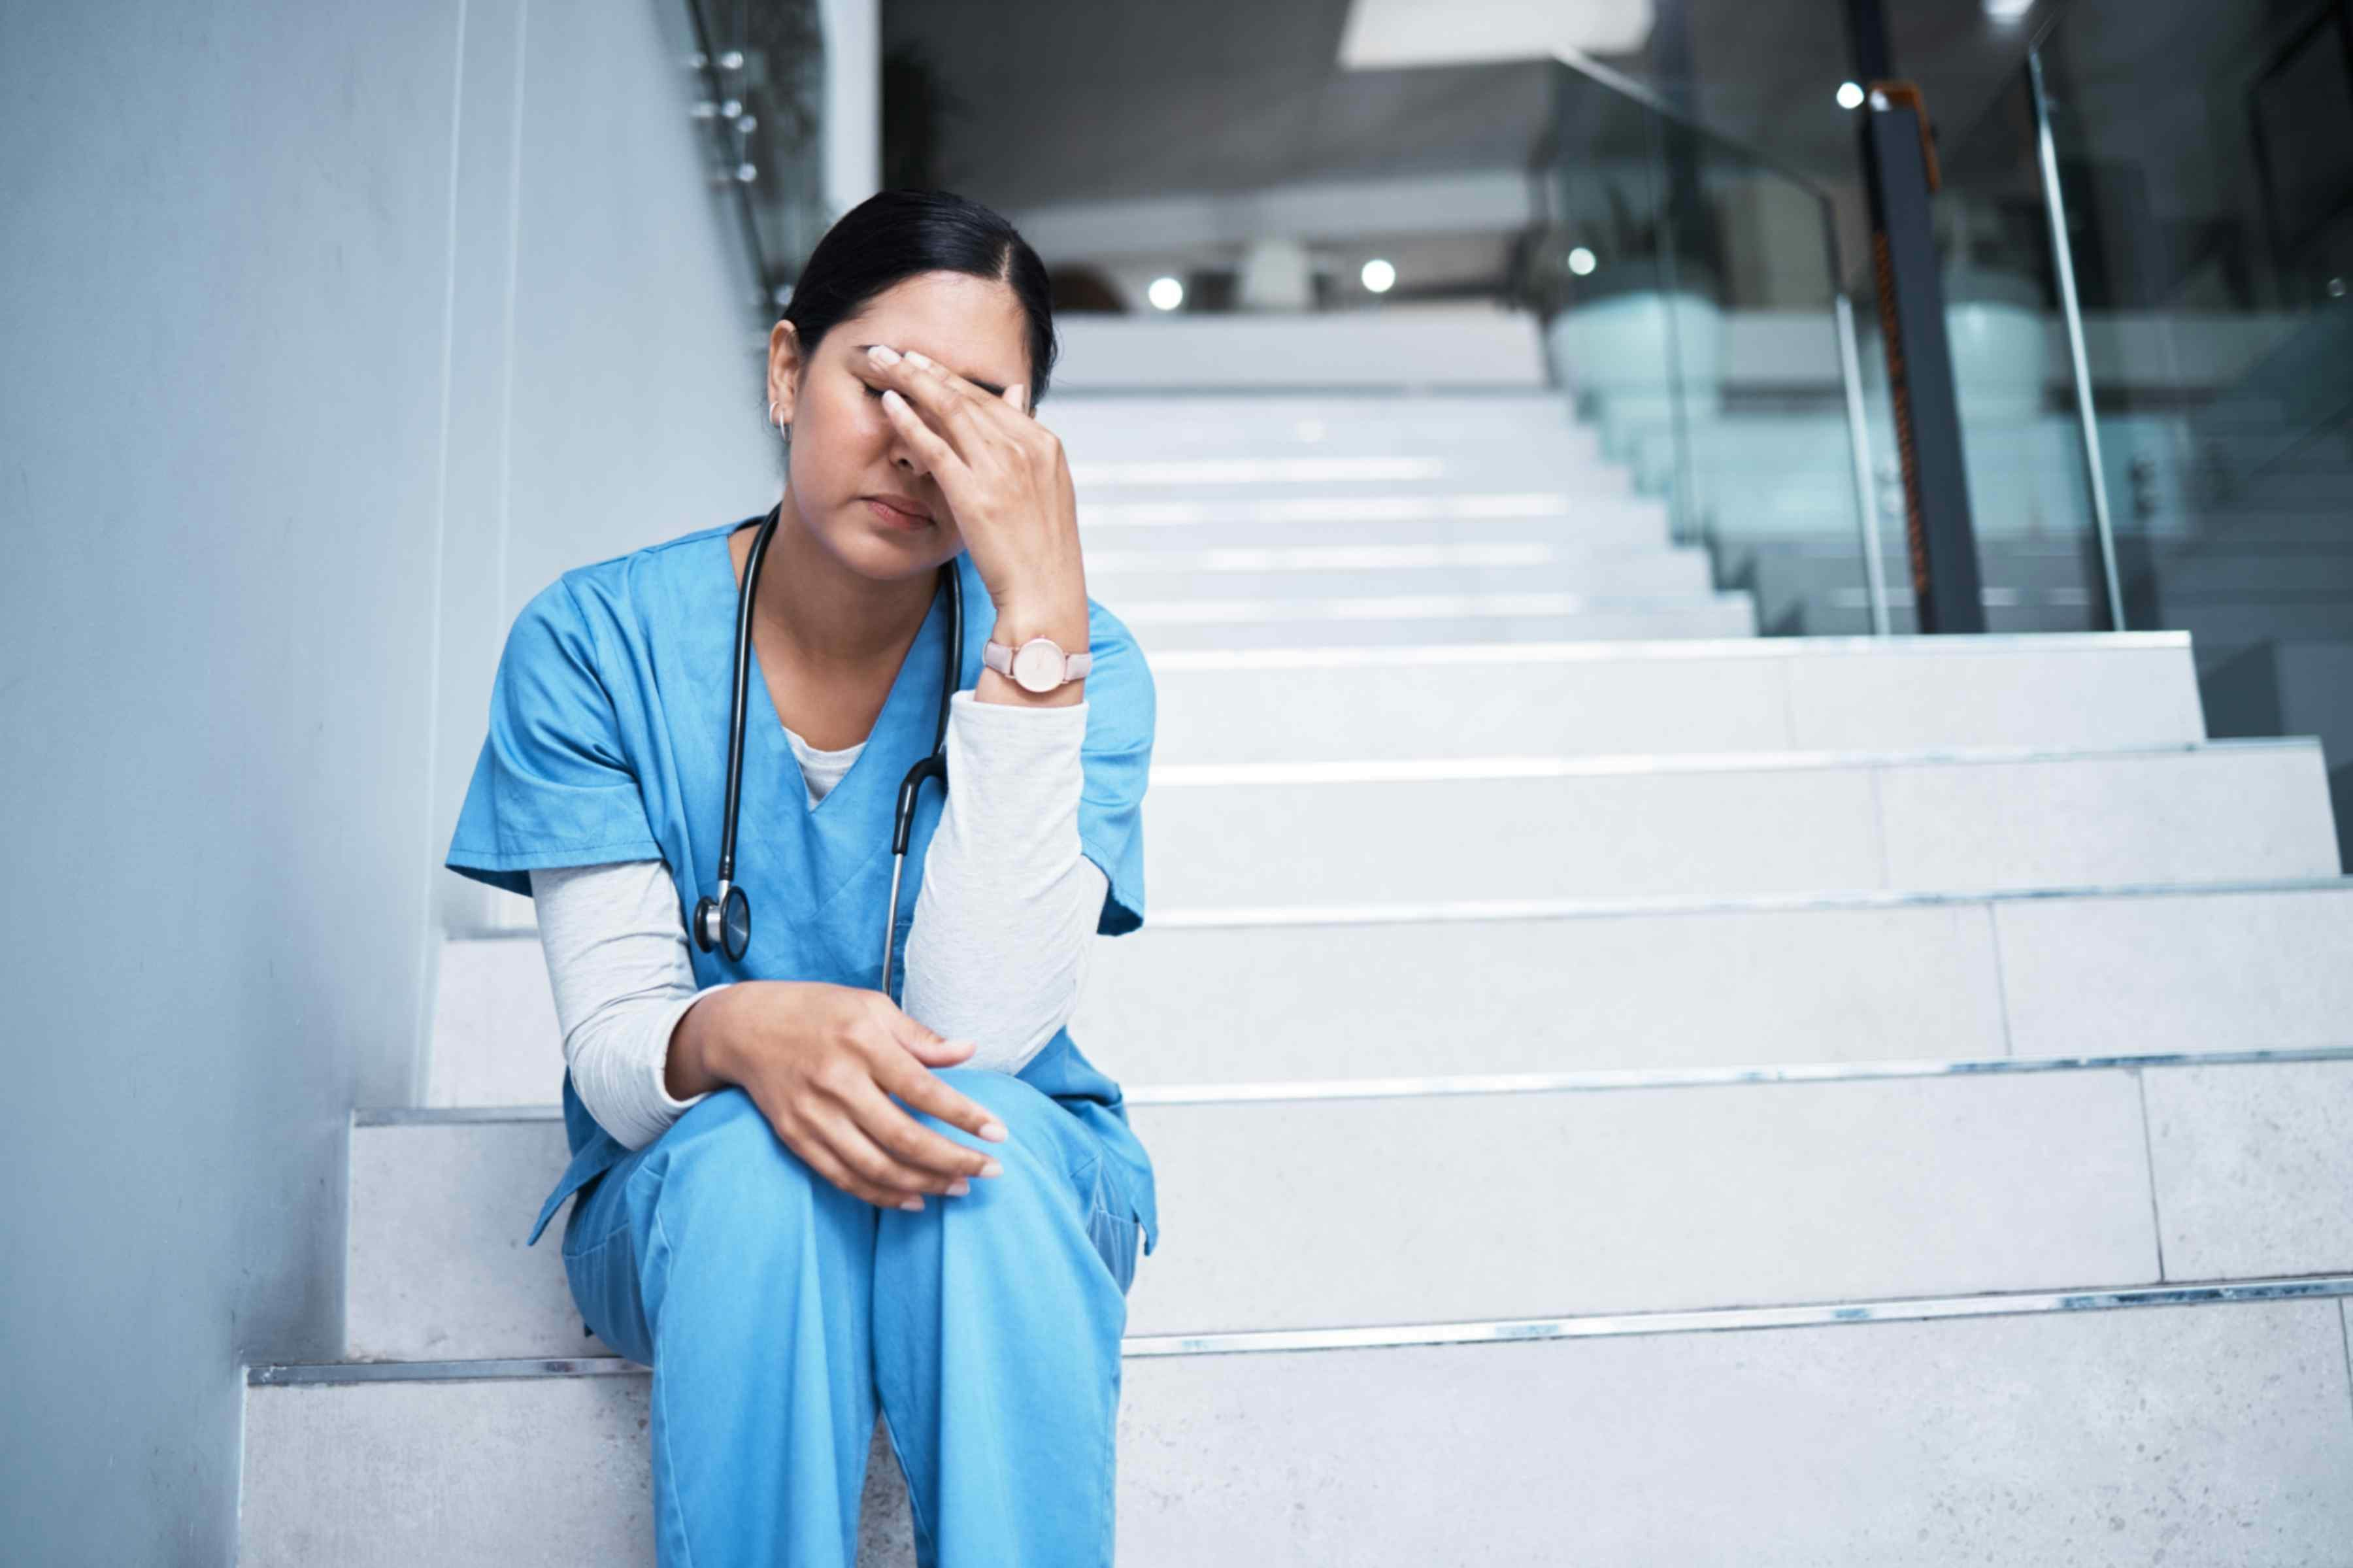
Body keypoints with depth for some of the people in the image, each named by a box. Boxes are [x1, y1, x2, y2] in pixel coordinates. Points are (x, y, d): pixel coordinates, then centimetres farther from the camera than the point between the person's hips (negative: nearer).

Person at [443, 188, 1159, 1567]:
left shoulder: (1077, 659, -11)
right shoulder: (597, 640, -10)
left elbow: (981, 1027, -25)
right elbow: (612, 1053, -13)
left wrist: (1040, 610, -30)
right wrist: (739, 1034, -39)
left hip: (1021, 1194, 0)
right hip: (689, 1195, 0)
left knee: (985, 1142, -34)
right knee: (749, 1161, -34)